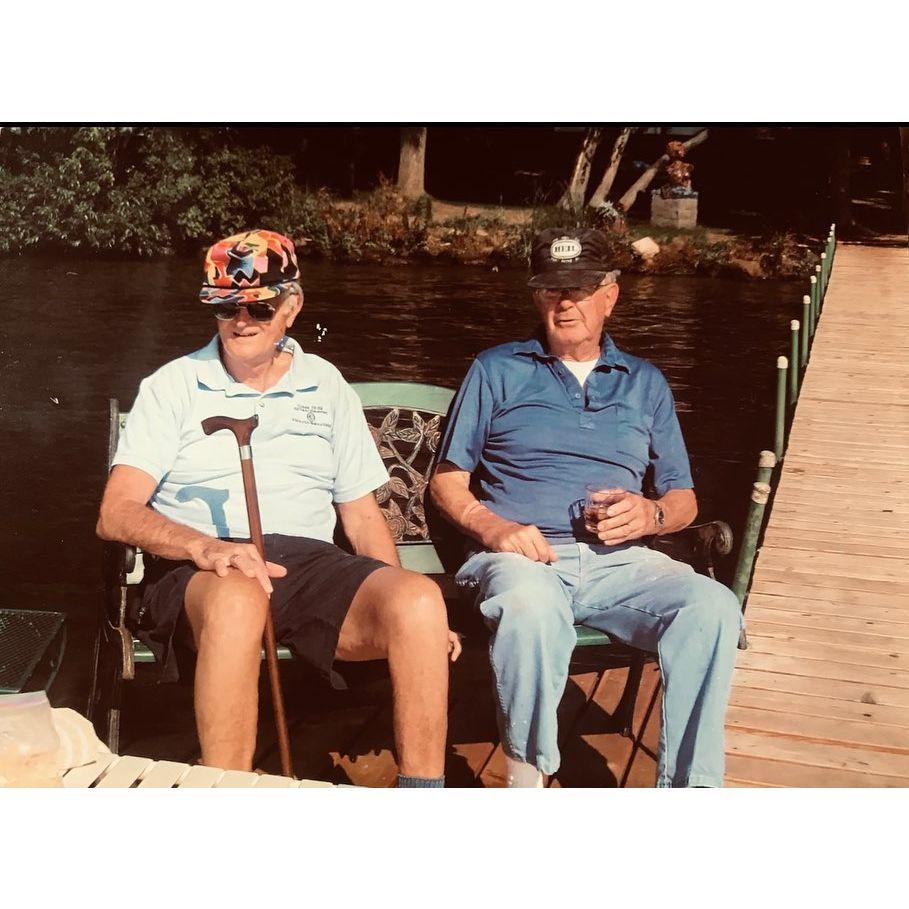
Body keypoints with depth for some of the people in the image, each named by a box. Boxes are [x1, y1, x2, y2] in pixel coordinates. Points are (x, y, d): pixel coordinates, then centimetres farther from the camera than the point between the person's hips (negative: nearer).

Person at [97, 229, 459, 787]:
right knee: (238, 599, -40)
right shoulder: (174, 386, 10)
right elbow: (116, 514, -1)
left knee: (421, 599, -28)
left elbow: (362, 514, 18)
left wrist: (404, 609, 1)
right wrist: (205, 546, -22)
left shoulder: (327, 386, 18)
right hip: (198, 572, -2)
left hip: (309, 561, 3)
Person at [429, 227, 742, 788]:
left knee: (714, 608, -28)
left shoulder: (646, 383, 22)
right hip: (522, 557, -2)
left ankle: (688, 787, -20)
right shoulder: (497, 370, 15)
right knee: (531, 606, -39)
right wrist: (494, 529, -11)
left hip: (619, 561, 3)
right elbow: (448, 481, 10)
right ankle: (526, 776, -20)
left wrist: (652, 515, -4)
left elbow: (684, 499, 20)